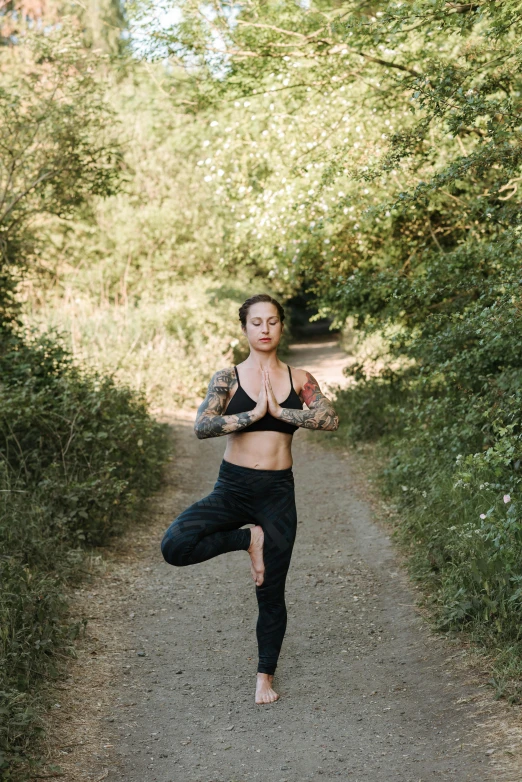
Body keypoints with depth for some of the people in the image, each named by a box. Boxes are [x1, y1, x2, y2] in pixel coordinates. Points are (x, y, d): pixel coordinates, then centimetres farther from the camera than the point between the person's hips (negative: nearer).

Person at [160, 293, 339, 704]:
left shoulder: (299, 379, 4)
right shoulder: (228, 378, 0)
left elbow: (331, 419, -12)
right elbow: (202, 426, -15)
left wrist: (279, 411, -17)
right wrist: (253, 413, -20)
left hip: (278, 491, 0)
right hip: (232, 487, 0)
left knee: (271, 592, 6)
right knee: (175, 545, -25)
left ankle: (266, 676, 26)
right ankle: (248, 539, 0)